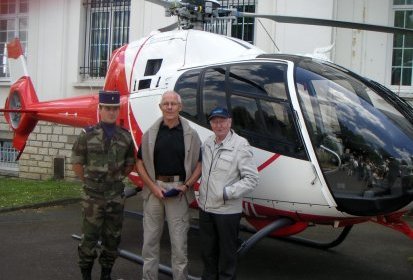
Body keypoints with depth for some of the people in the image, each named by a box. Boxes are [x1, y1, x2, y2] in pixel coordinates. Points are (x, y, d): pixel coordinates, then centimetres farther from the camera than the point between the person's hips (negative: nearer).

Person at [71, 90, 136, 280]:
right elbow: (77, 163, 1)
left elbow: (130, 164, 14)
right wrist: (89, 181, 1)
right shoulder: (87, 135, -5)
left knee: (112, 238, 10)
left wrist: (118, 178, 6)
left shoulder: (126, 137, 3)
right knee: (89, 237, 2)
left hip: (116, 196, 3)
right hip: (93, 196, -3)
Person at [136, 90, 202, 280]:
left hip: (179, 192, -1)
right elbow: (140, 163, 5)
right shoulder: (151, 133, 4)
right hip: (154, 189, 1)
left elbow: (199, 165, 4)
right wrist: (153, 187, -7)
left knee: (179, 241, 4)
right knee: (150, 239, 9)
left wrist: (186, 186, -10)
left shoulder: (190, 134, 2)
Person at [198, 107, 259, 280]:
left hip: (227, 210, -6)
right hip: (205, 207, 6)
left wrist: (228, 192, -19)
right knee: (207, 250, 21)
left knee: (227, 253, 9)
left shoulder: (240, 146, -14)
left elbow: (252, 179, -15)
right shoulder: (207, 143, 5)